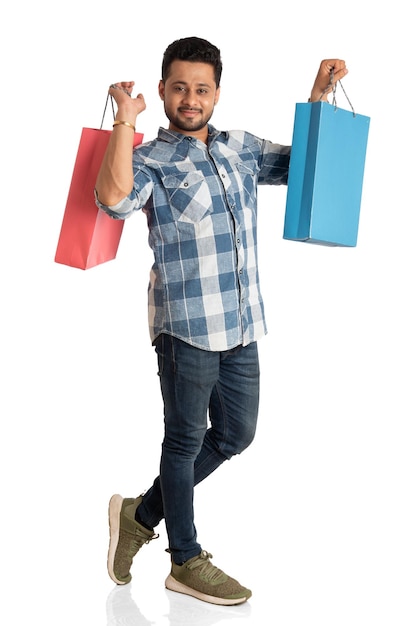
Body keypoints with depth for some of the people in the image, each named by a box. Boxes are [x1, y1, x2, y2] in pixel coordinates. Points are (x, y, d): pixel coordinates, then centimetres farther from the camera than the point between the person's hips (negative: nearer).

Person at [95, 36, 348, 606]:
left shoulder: (242, 148, 11)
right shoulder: (151, 160, -7)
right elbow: (114, 199, -28)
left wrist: (319, 96, 12)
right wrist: (126, 119, -27)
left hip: (241, 324, 7)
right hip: (186, 324, -7)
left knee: (236, 435, 16)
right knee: (186, 440, 7)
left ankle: (140, 514, 32)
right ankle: (187, 562, 23)